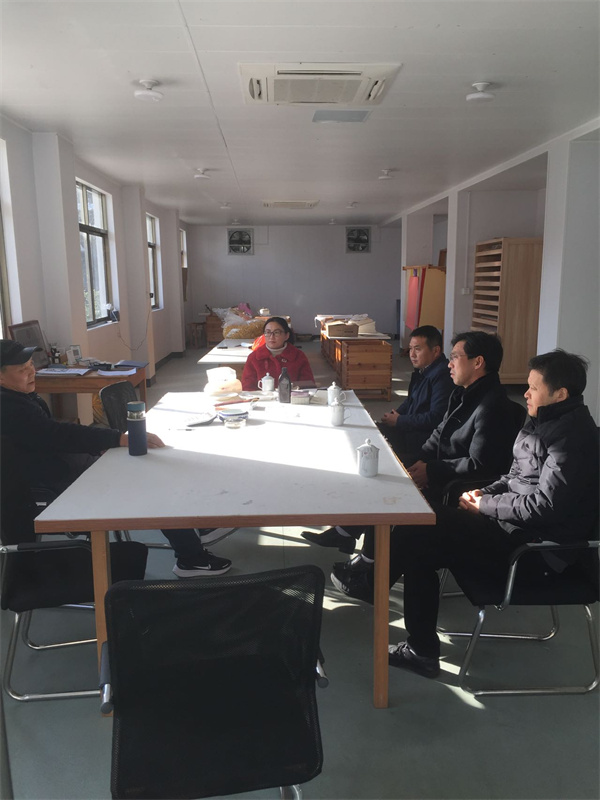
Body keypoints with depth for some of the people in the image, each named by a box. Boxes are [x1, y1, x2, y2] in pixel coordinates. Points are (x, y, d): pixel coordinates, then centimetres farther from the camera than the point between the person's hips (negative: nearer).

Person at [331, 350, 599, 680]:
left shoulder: (572, 436, -20)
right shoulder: (544, 421, 10)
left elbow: (543, 505, -26)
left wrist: (485, 504, -14)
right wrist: (487, 492, 0)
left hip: (537, 545, -10)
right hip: (516, 520, 10)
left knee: (416, 537, -13)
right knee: (420, 523, 1)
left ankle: (372, 583, 17)